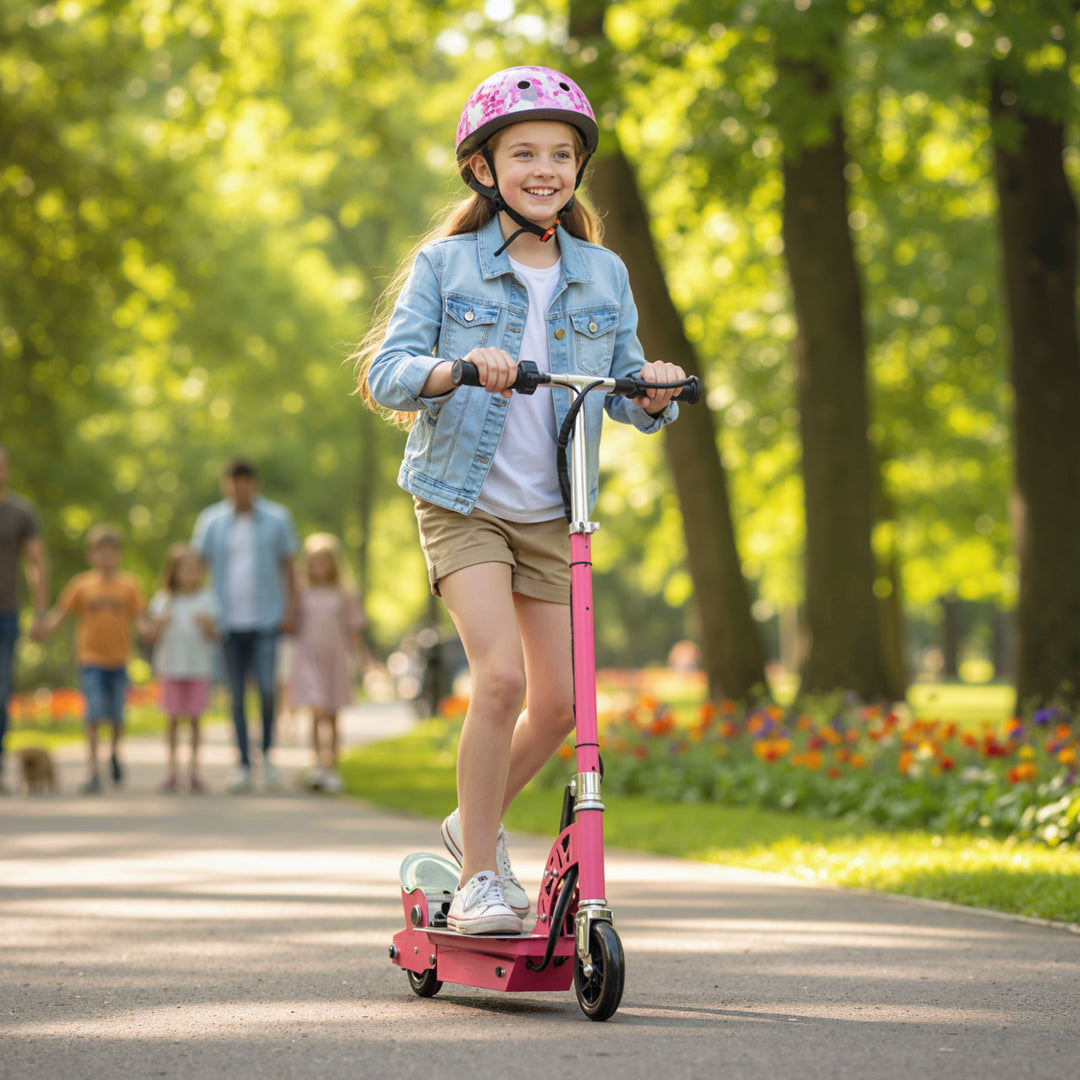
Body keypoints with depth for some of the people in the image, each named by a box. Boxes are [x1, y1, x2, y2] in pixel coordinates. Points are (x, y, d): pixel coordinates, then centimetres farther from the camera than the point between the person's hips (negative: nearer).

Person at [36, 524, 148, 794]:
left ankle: (114, 753, 35)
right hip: (91, 658, -1)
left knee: (117, 715, 4)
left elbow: (139, 616, -3)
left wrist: (146, 629, -24)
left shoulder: (129, 584, 1)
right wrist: (47, 627, -20)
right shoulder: (81, 584, 0)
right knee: (94, 715, -10)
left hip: (118, 659, 1)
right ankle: (94, 771, -6)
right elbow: (61, 612, -2)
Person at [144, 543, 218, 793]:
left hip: (199, 668, 0)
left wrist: (207, 624, -20)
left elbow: (215, 636, -1)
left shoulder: (206, 599, 2)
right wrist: (159, 624, -16)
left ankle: (194, 770, 8)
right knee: (173, 718, 2)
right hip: (171, 667, 0)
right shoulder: (162, 600, 3)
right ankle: (172, 770, 8)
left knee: (195, 718, 2)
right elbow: (151, 637, 3)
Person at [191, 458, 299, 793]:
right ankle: (243, 765, 9)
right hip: (229, 622, 1)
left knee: (266, 687, -14)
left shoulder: (277, 519, 4)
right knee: (236, 695, 2)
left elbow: (288, 566, 9)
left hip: (266, 618, -1)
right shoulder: (210, 521, 5)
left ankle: (267, 753, 8)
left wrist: (291, 609, 2)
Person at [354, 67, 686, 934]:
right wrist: (458, 366, -31)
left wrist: (653, 393, -17)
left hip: (552, 513, 4)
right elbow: (386, 374, -11)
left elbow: (624, 396, 7)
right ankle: (479, 875, -6)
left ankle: (476, 822, 30)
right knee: (501, 676, -20)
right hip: (464, 503, -4)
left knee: (559, 702, 3)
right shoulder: (445, 263, -4)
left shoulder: (603, 275, 6)